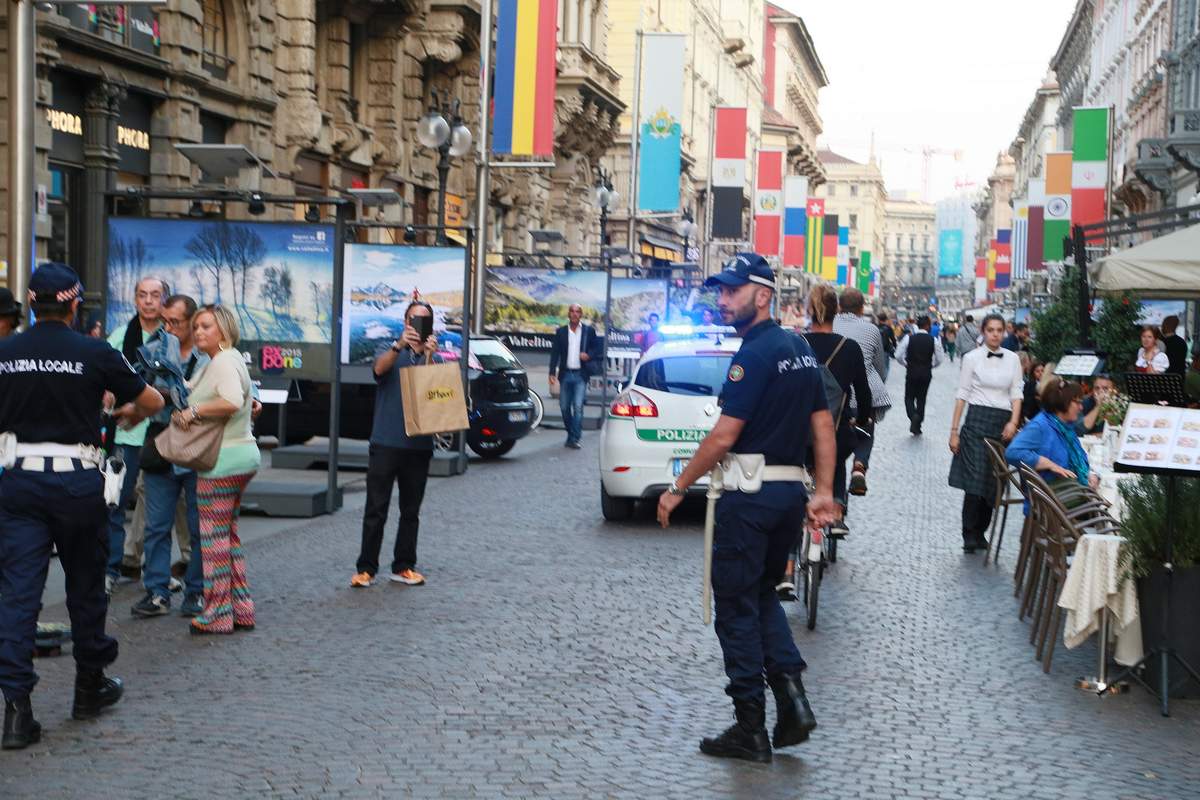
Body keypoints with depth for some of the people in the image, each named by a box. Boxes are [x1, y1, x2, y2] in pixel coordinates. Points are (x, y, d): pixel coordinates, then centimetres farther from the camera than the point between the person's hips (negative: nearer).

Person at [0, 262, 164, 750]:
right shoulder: (94, 354, -7)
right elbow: (152, 402, 4)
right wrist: (129, 412, 27)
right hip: (77, 479, -1)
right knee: (85, 586, 14)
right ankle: (90, 687, 28)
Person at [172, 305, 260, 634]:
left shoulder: (224, 361, -16)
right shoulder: (226, 360, 17)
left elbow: (232, 401, -32)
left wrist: (194, 411, -20)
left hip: (223, 459, -11)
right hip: (241, 454, 11)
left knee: (214, 536, -4)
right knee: (229, 534, 16)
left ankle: (218, 616, 2)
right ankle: (241, 610, 20)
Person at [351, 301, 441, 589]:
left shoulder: (434, 358, 8)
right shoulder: (391, 353, 6)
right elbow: (380, 368, -17)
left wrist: (430, 354, -26)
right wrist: (400, 344, -34)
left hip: (419, 446, 2)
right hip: (385, 444, -2)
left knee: (411, 511, 8)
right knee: (376, 510, -1)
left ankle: (404, 566, 17)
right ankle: (365, 568, 4)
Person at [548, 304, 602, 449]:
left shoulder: (589, 331, 4)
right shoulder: (561, 332, 7)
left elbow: (596, 348, 8)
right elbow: (555, 353, 5)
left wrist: (589, 355, -14)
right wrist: (552, 373, -4)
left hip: (581, 375, -2)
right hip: (565, 374, 2)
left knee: (578, 407, -11)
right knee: (564, 407, 7)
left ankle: (575, 439, -8)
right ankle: (571, 434, 25)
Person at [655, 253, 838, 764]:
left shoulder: (756, 353, -16)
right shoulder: (799, 348, 12)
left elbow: (724, 436, -18)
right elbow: (823, 426, 12)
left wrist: (678, 488, -10)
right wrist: (823, 492, 13)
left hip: (750, 495, -9)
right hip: (790, 488, 9)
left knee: (737, 607, 1)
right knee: (763, 593, 21)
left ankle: (750, 729, 6)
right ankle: (791, 694, 6)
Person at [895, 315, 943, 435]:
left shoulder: (909, 338, -8)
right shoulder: (934, 340, -7)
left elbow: (898, 355, -8)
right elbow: (938, 360, -3)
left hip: (911, 372, -1)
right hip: (926, 373, 1)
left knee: (909, 397, 11)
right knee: (921, 398, 13)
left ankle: (913, 415, -17)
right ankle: (917, 425, 11)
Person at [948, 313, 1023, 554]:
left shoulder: (1012, 359, 9)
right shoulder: (972, 358, 0)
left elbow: (1016, 394, 9)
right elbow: (962, 395, 1)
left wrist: (1014, 422, -7)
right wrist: (954, 430, -2)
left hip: (1003, 423, 3)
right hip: (978, 419, -3)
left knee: (994, 480, 5)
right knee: (975, 478, -10)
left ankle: (980, 532, 16)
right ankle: (970, 536, -3)